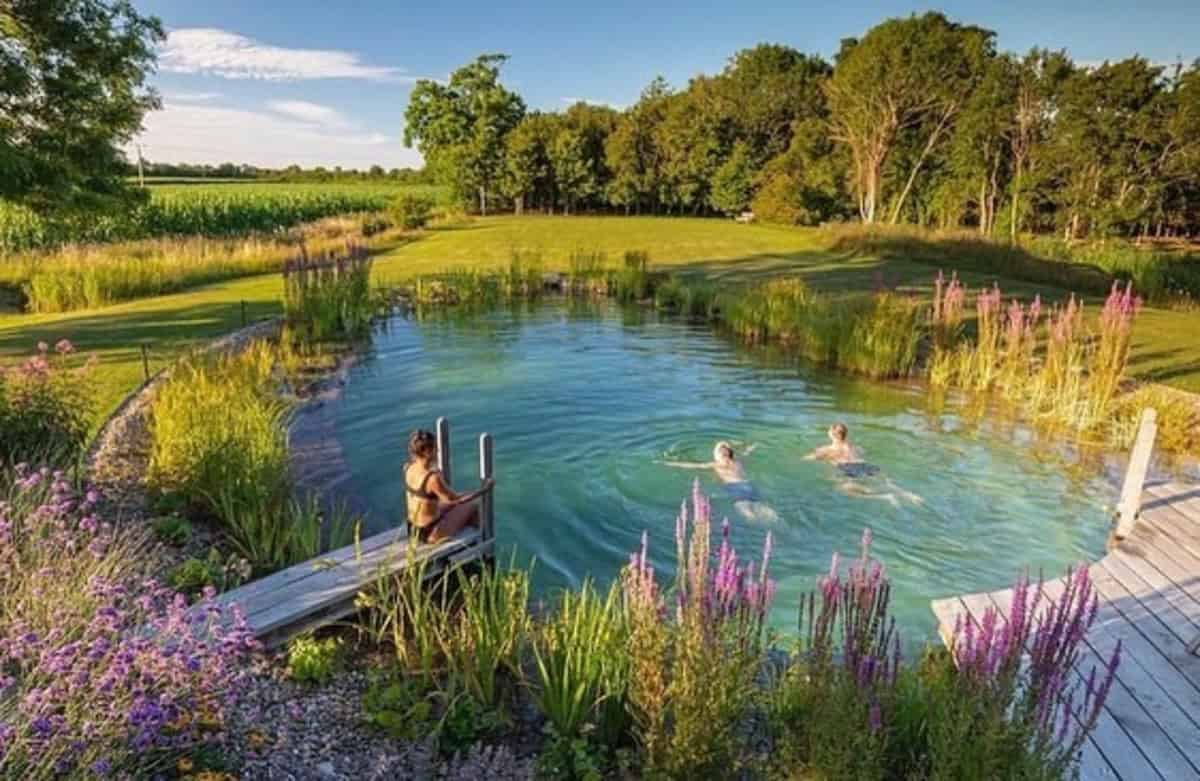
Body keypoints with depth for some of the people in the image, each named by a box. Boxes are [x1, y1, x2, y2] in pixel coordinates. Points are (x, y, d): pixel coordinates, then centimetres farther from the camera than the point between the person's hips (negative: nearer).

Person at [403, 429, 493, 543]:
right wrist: (483, 490, -9)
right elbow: (456, 500, -19)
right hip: (431, 533, -7)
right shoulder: (433, 478, -32)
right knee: (472, 506, 13)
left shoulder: (409, 468, -8)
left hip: (413, 528, 7)